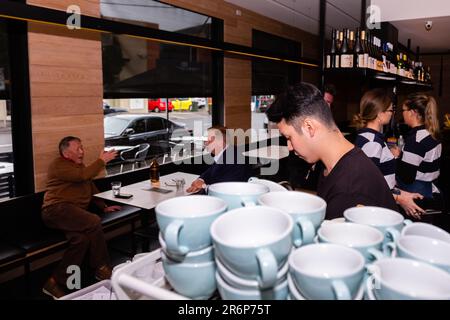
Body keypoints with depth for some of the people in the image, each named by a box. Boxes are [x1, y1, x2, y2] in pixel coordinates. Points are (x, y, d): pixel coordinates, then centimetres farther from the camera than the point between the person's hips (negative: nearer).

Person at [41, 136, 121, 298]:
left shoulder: (79, 165, 26)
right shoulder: (59, 165, -3)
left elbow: (91, 188, 29)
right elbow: (83, 175, -19)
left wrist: (104, 207, 20)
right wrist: (101, 160, -8)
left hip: (74, 212, 8)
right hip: (57, 209, -8)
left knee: (81, 238, -25)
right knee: (94, 222, -29)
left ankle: (56, 282, -14)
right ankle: (102, 269, -12)